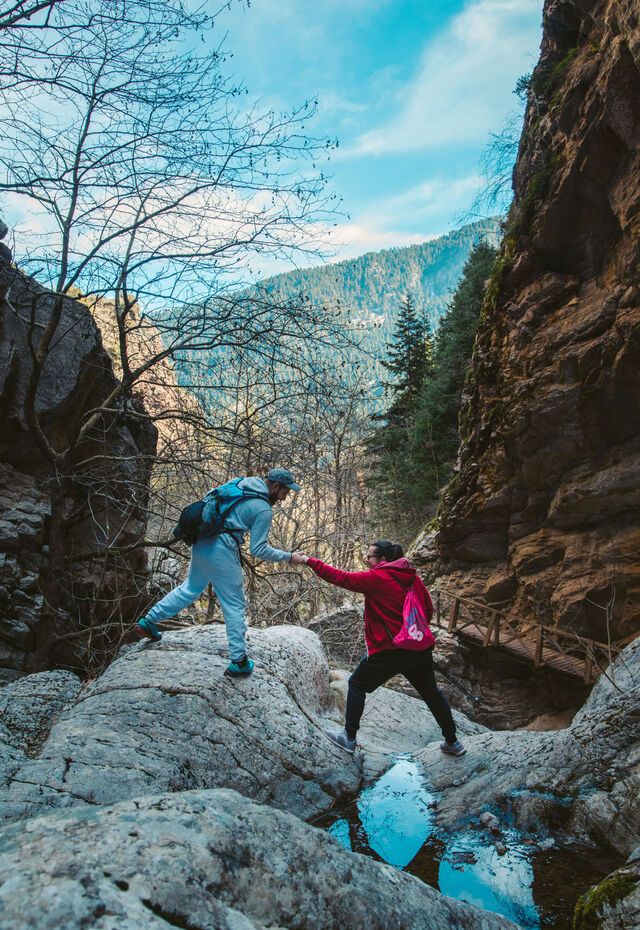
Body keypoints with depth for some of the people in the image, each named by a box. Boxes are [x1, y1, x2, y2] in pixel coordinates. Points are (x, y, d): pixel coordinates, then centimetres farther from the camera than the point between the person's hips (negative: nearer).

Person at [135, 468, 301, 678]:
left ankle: (147, 622, 33)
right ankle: (238, 662, 11)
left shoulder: (241, 484, 11)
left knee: (190, 588, 26)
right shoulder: (263, 510, -11)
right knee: (235, 606, 5)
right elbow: (259, 550, -10)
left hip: (201, 544, 8)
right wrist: (288, 557, -1)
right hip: (222, 552, -8)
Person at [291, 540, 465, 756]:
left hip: (390, 650, -6)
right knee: (431, 692, 24)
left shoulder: (376, 578, -13)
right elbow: (428, 609, 12)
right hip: (420, 648, 7)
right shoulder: (414, 577, 6)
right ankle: (452, 742, 32)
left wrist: (308, 561, -12)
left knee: (357, 685, 13)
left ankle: (349, 738, 17)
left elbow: (339, 577, -15)